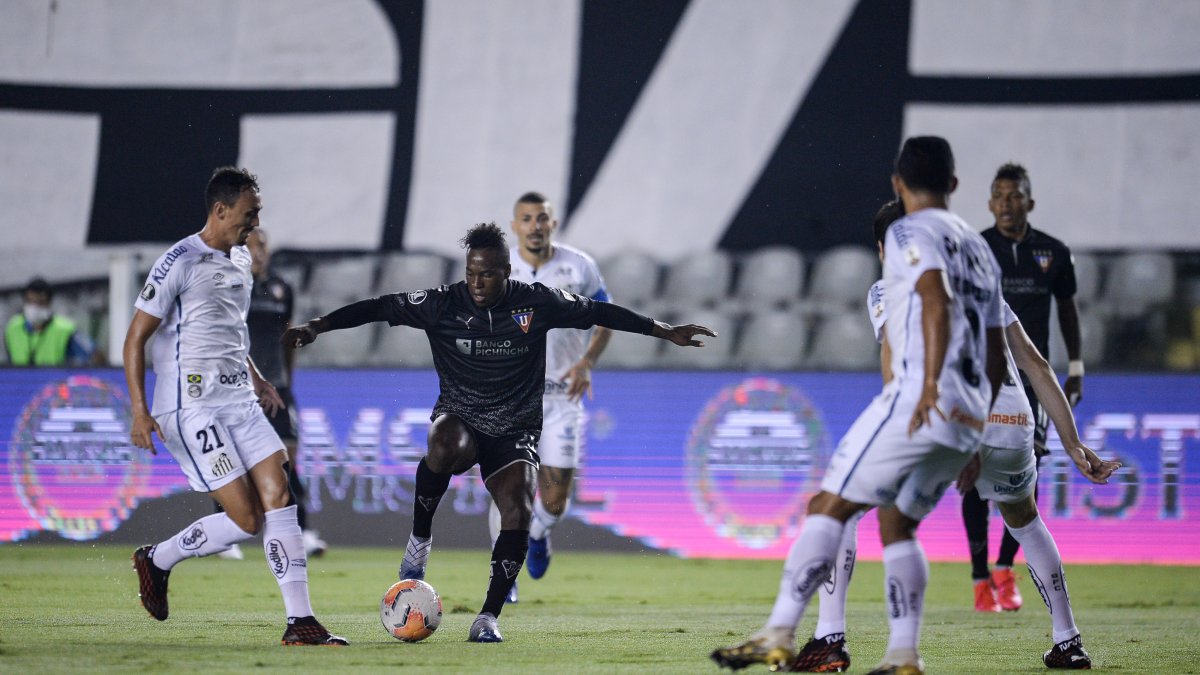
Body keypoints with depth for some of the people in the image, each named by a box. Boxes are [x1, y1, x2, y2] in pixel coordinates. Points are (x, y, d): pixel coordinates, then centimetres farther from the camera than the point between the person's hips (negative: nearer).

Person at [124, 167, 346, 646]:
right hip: (192, 409, -8)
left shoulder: (241, 260, 14)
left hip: (240, 404, 8)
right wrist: (139, 410, -16)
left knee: (279, 498, -5)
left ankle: (300, 622, -4)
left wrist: (256, 379, 21)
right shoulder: (180, 262, -11)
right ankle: (156, 560, 12)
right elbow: (136, 337, -9)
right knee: (246, 520, -11)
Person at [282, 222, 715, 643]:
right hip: (459, 418, -1)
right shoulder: (444, 304, -8)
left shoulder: (537, 303, -5)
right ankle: (419, 543, -17)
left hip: (515, 431, 1)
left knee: (518, 513, -21)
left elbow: (600, 313, 6)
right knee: (446, 446, -38)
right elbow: (377, 308, -9)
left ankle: (489, 617, -10)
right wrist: (316, 327, -19)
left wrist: (667, 332, 10)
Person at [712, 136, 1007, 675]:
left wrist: (931, 385, -27)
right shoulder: (978, 247, 25)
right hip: (970, 415, 8)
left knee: (828, 507, -6)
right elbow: (997, 356, 26)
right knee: (897, 523, 17)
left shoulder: (909, 233, 0)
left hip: (920, 401, -8)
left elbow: (937, 300, -19)